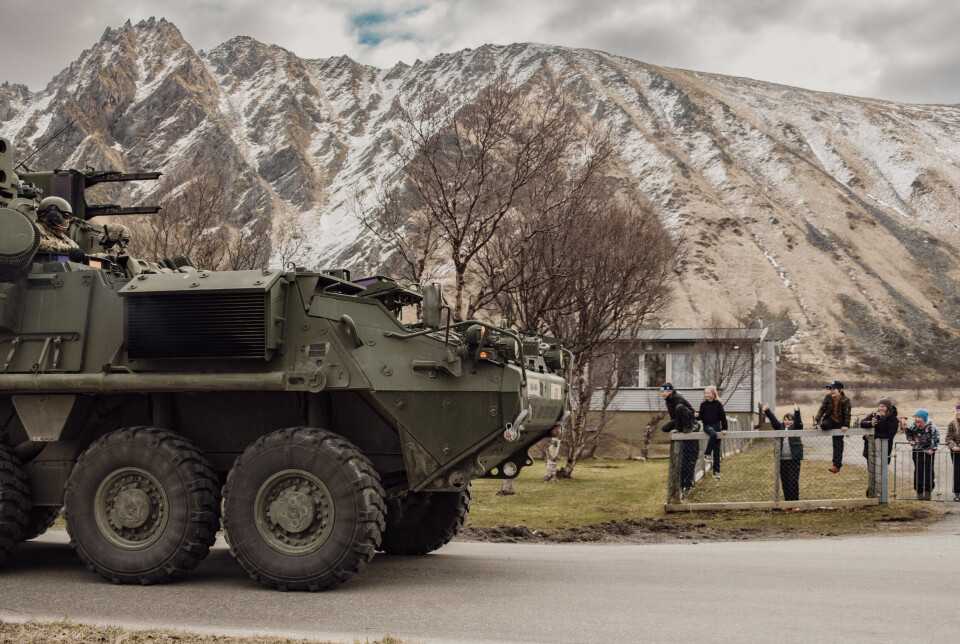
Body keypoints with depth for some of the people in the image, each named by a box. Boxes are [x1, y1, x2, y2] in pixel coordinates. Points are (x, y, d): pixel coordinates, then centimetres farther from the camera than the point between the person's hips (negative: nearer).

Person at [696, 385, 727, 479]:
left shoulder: (718, 404, -2)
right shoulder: (703, 404, 2)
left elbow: (723, 416, -1)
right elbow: (701, 416, 6)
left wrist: (724, 428, -7)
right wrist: (697, 415, -17)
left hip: (716, 425, 1)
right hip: (707, 425, -1)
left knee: (716, 450, 2)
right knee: (713, 434, -37)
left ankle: (716, 471, 5)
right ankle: (707, 453, -24)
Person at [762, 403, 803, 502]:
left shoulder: (796, 427, 3)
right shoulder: (780, 427, 12)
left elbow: (798, 421, -15)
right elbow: (773, 420, 0)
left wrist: (797, 411, -34)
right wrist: (767, 411, -15)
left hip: (793, 459, -4)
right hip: (782, 459, 4)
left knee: (793, 481, -6)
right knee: (785, 482, 7)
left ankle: (795, 502, -1)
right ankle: (787, 502, 15)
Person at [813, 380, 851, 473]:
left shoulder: (845, 400, -15)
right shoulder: (828, 397, -5)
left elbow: (847, 413, -10)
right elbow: (822, 408, -4)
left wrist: (845, 425, -12)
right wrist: (817, 419, -13)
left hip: (839, 423, -3)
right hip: (830, 419, 3)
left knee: (838, 443, -1)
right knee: (824, 425, -36)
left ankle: (837, 464, 3)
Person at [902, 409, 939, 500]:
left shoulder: (931, 426, -18)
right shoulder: (913, 425, -9)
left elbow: (936, 438, -10)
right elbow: (909, 433, 12)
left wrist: (932, 449, -10)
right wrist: (911, 440, -5)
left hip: (928, 452, -3)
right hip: (917, 452, 3)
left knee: (928, 471, 0)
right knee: (918, 472, 3)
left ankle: (928, 492, 9)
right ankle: (919, 492, 12)